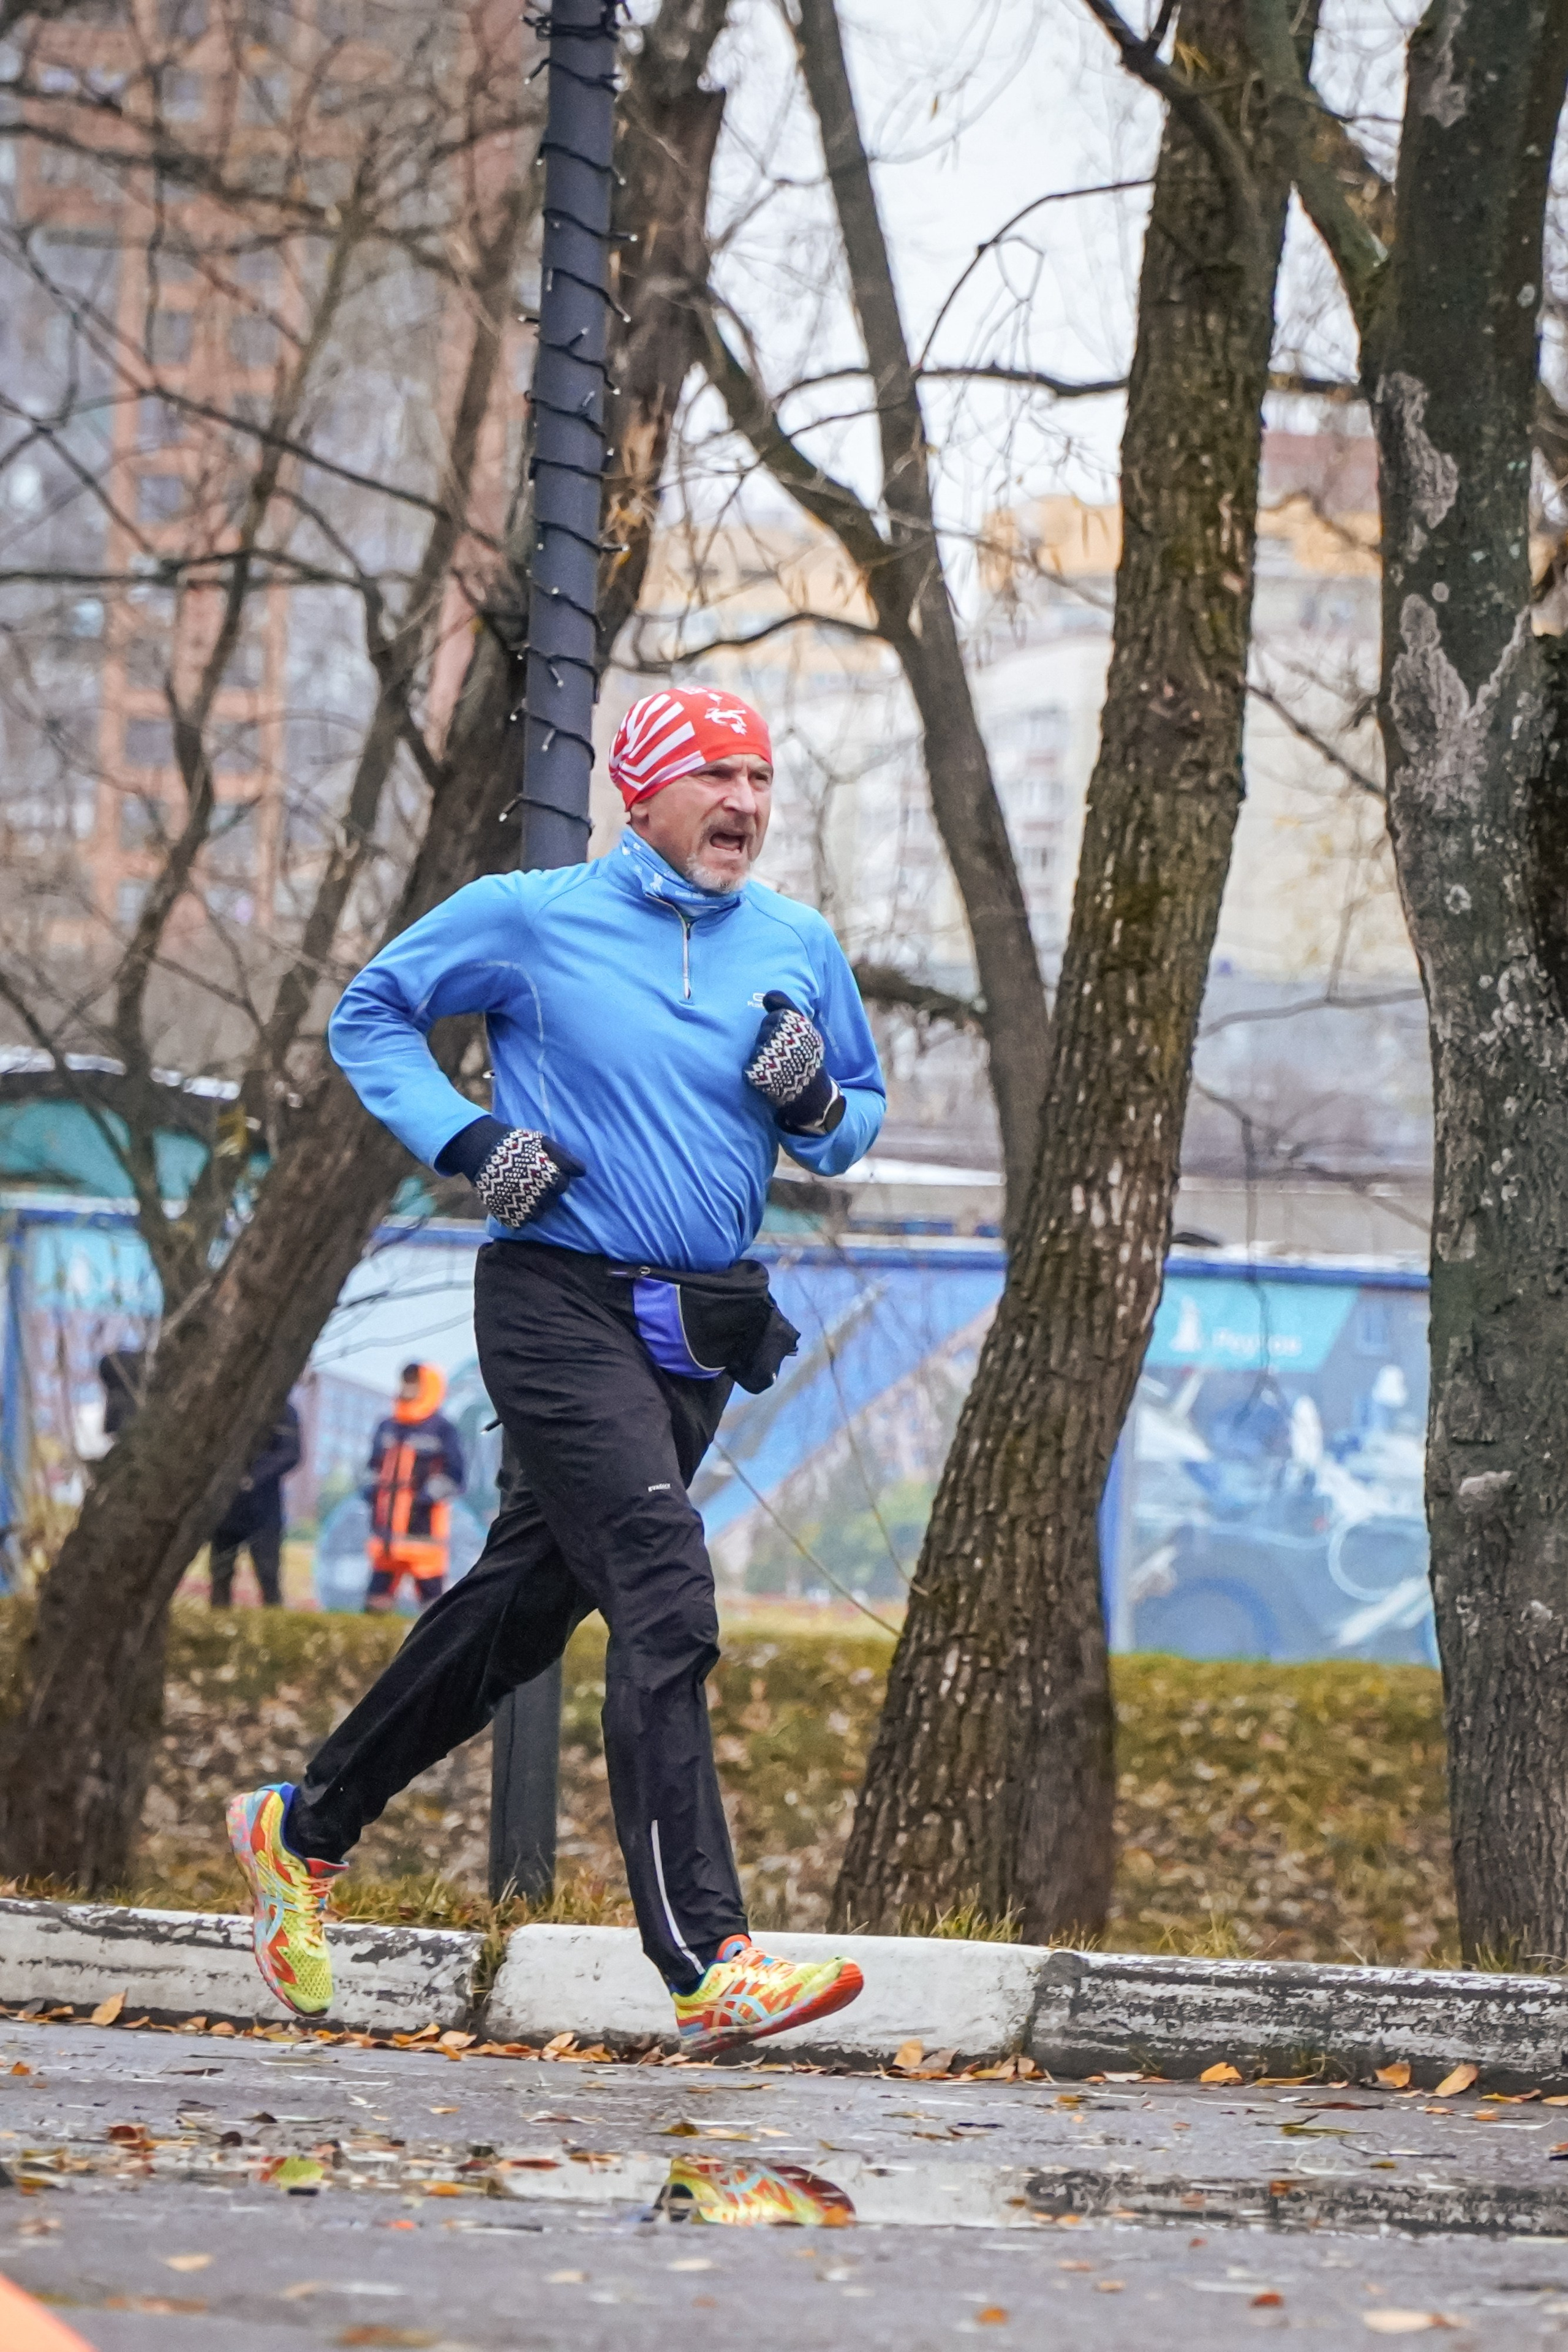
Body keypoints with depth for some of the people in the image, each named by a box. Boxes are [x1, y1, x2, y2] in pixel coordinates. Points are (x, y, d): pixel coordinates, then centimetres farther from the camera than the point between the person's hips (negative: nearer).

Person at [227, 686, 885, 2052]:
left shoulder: (798, 948, 10)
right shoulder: (531, 919, -3)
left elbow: (857, 1123, 19)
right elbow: (372, 1014, 8)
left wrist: (816, 1104, -5)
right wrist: (465, 1138, -8)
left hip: (701, 1331, 6)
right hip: (561, 1308, -6)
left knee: (525, 1607, 15)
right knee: (665, 1606, -19)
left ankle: (304, 1828, 34)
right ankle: (707, 1967, -23)